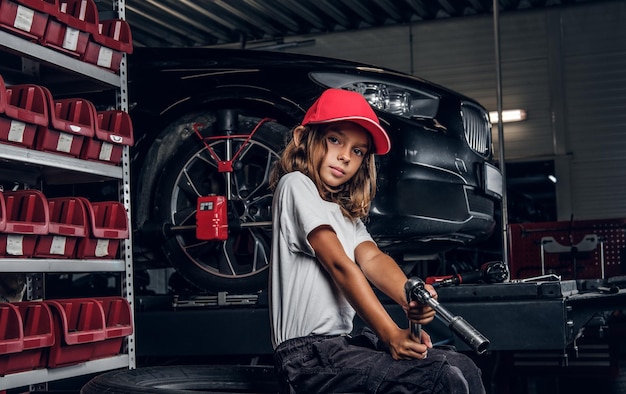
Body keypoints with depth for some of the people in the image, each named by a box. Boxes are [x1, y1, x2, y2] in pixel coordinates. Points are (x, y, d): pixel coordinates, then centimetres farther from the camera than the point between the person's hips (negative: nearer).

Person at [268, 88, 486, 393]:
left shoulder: (347, 212, 22)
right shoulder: (295, 185, -3)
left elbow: (372, 259, 1)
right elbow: (339, 265, -12)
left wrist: (409, 297, -21)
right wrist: (390, 334, -18)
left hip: (342, 345, 8)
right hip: (309, 354, -8)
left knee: (461, 366, -3)